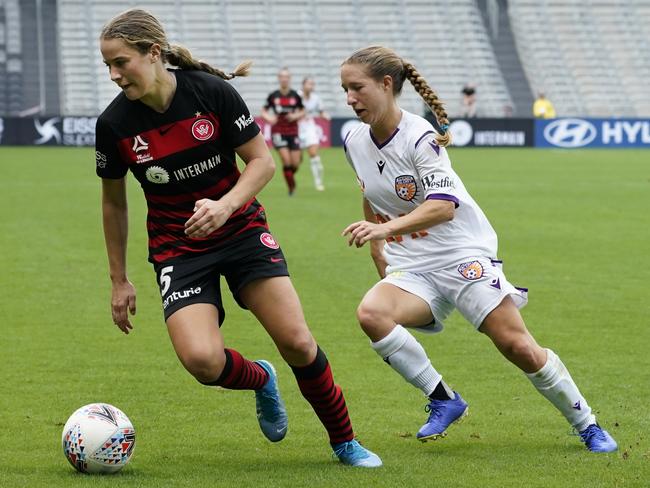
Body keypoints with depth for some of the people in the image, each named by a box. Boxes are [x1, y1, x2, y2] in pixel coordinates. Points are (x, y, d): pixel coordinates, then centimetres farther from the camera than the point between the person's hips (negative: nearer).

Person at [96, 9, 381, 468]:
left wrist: (225, 205, -26)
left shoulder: (212, 91, -16)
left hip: (241, 228, 0)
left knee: (297, 341, -11)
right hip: (177, 249, 1)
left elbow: (262, 161, -8)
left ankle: (345, 442, 13)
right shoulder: (115, 123, -12)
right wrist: (119, 281, 7)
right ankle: (261, 379, 14)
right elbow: (114, 202, 4)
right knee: (202, 360, -22)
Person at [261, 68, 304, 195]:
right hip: (278, 131, -2)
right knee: (286, 161, -14)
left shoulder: (295, 95, -1)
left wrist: (295, 116, -10)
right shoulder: (273, 95, -3)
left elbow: (302, 112, 10)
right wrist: (269, 118, -14)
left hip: (292, 131, 2)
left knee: (295, 163, -3)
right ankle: (291, 187, 1)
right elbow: (264, 111, 7)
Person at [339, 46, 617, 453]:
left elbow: (443, 206, -28)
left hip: (464, 254, -5)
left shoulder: (420, 137, -16)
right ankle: (443, 400, -13)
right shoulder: (355, 143, 4)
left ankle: (587, 425, 9)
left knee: (518, 346, -13)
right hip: (411, 269, 5)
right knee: (371, 313, -27)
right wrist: (375, 245, 26)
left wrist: (386, 228, -40)